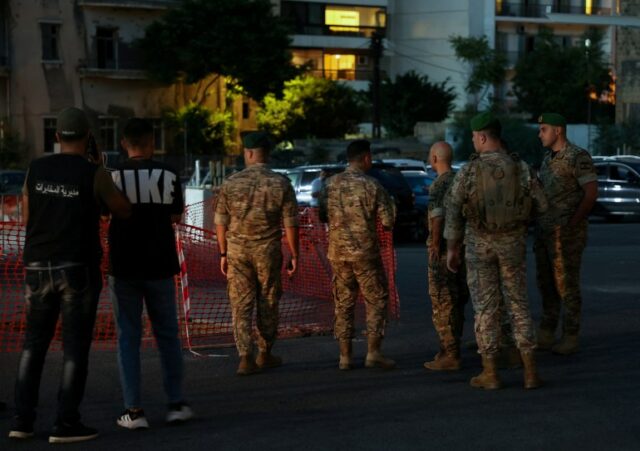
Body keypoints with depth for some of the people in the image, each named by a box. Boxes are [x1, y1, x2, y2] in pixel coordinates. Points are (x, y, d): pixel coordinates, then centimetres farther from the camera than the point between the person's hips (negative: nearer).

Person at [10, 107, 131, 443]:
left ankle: (22, 420, 11)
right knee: (75, 346, 2)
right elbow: (125, 212, 4)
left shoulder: (36, 169, 3)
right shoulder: (94, 174, -9)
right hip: (79, 268, -4)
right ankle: (66, 424, 1)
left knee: (34, 343, 13)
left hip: (38, 267, 4)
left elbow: (27, 218, 12)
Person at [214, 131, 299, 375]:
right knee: (268, 304, 13)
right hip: (268, 250, 0)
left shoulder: (231, 184, -2)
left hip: (237, 249, 0)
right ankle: (265, 355, 23)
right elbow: (290, 224, -5)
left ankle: (245, 358, -6)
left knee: (241, 305, 3)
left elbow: (221, 223, 2)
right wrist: (294, 255, 3)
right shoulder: (281, 183, -5)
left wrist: (223, 254, 11)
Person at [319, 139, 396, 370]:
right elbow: (388, 222, -8)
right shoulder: (372, 185, -10)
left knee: (343, 304, 10)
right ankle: (373, 353, 2)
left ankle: (345, 356, 11)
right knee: (376, 300, 7)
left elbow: (323, 214, 12)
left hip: (337, 252, 4)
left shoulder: (331, 183, 2)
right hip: (365, 252, -4)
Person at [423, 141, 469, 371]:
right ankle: (451, 349, 24)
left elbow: (437, 218, -26)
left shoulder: (439, 185, -16)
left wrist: (435, 246, -18)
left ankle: (450, 356, -1)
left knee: (443, 303, -3)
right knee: (456, 302, 15)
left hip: (444, 251, -8)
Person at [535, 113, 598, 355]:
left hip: (566, 233, -8)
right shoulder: (549, 159, 14)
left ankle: (570, 337, 5)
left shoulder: (578, 157, -11)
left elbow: (591, 193, -16)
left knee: (566, 285, -3)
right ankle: (546, 334, 18)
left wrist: (572, 224, -17)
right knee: (546, 283, 11)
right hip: (544, 231, 8)